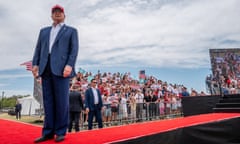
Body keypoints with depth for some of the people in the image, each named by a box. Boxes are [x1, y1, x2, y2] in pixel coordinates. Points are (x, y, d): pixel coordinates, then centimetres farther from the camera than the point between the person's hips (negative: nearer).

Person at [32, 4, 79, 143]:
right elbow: (38, 48, 18)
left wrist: (69, 65, -14)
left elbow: (74, 49, 1)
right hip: (46, 68, 4)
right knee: (48, 101, 3)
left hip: (61, 68, -4)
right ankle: (48, 132, 8)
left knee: (61, 100, -5)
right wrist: (35, 64, 2)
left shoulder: (71, 31, 14)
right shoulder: (44, 31, 26)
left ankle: (60, 132, 3)